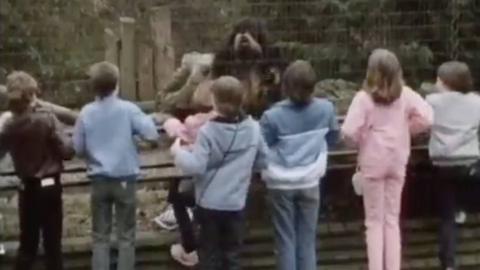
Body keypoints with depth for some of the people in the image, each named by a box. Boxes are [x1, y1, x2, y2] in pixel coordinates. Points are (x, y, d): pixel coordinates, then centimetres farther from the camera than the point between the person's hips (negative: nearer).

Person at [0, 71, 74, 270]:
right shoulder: (46, 119, -16)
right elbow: (66, 150, -17)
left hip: (27, 188, 3)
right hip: (50, 185, -3)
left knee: (27, 243, 13)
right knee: (52, 242, 4)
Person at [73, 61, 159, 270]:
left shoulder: (86, 113, -5)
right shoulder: (128, 109, -10)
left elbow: (78, 149, 2)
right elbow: (152, 136, -12)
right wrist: (144, 120, 6)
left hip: (99, 180, 2)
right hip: (124, 178, -1)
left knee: (100, 236, 10)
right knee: (126, 235, 8)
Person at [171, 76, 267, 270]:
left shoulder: (208, 131, -16)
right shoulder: (253, 128, -3)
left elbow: (195, 167, -17)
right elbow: (262, 161, 7)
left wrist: (178, 151, -1)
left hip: (210, 203, -3)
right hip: (236, 204, 3)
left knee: (210, 254, 11)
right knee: (232, 254, 14)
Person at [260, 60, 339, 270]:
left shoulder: (273, 116, -18)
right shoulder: (326, 109, -8)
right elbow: (332, 138, 10)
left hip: (281, 184, -2)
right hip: (309, 183, 2)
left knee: (285, 241, 9)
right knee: (307, 240, 11)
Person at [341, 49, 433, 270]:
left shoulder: (364, 97, -13)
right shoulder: (405, 94, -4)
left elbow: (349, 131, -20)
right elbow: (426, 118, -11)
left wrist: (360, 142, 1)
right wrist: (405, 131, 4)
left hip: (372, 162, -3)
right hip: (397, 161, 3)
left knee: (374, 221, 8)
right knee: (392, 220, 13)